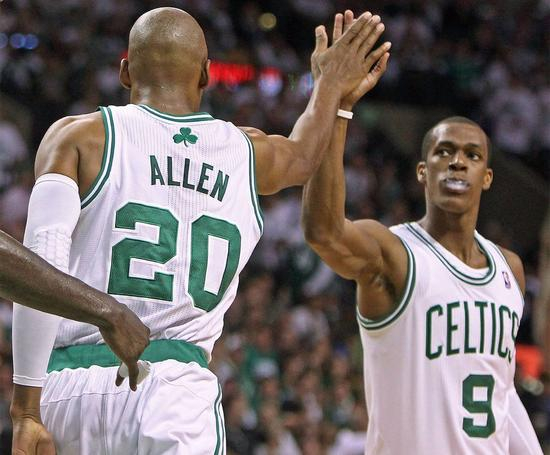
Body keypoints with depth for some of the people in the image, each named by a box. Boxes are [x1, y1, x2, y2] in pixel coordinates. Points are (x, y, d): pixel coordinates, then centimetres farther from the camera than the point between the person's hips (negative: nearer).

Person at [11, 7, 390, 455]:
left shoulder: (78, 137, 6)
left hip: (66, 383, 0)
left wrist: (25, 406, -8)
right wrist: (330, 84, 60)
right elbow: (303, 156, 41)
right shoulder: (249, 152, 15)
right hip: (174, 383, 0)